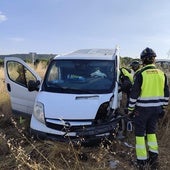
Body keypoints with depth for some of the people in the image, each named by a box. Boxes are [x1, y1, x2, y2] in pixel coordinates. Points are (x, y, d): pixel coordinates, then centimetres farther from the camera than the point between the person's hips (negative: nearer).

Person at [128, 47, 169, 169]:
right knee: (152, 132, 21)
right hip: (156, 109, 5)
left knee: (140, 134, 6)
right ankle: (154, 158, 22)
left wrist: (130, 109, -2)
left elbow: (134, 94, -13)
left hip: (142, 109, -5)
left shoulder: (141, 74, -14)